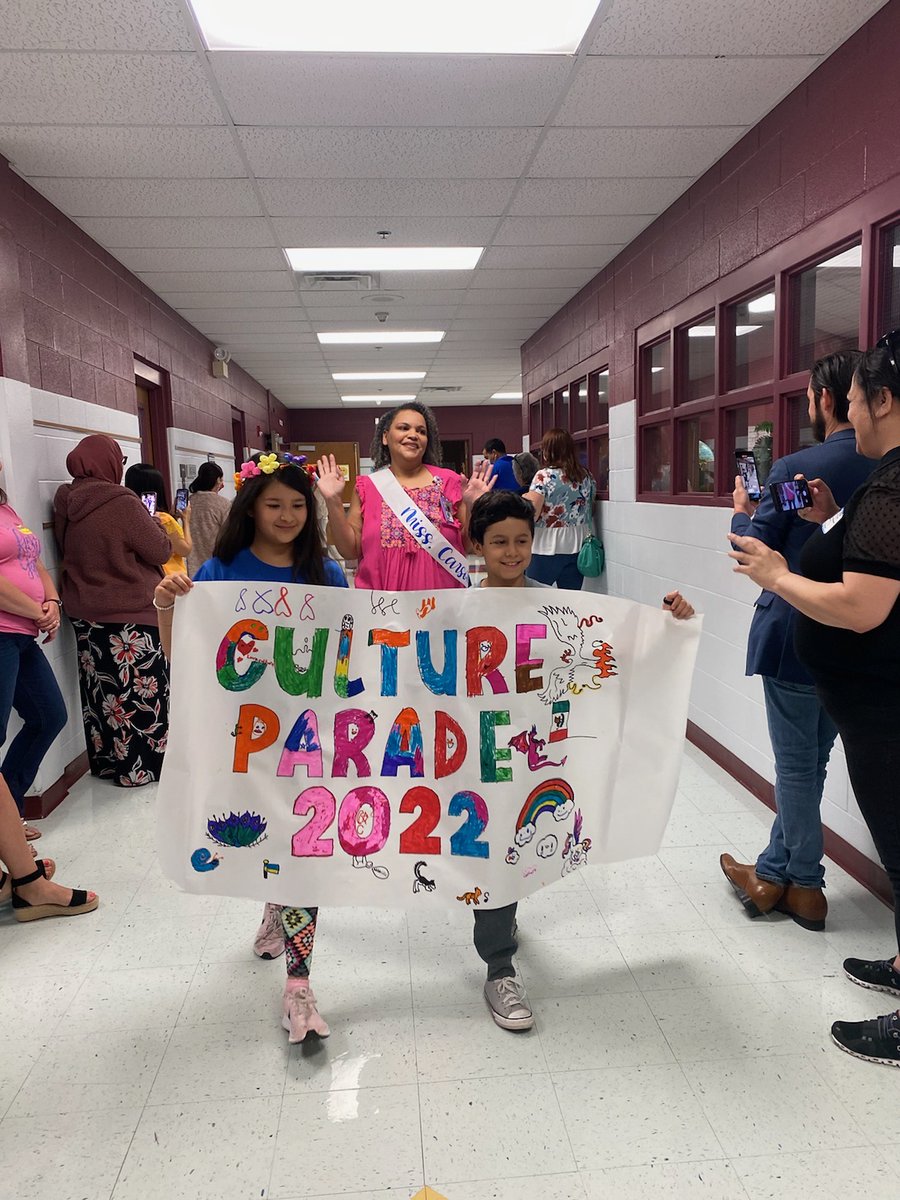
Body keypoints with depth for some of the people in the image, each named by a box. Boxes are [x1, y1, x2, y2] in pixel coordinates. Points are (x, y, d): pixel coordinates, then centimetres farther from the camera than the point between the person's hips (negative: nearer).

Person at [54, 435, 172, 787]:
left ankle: (105, 761, 28)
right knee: (140, 692, 5)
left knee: (100, 690, 16)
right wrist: (151, 524, 5)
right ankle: (142, 766, 14)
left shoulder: (65, 506, 1)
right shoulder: (122, 504, -20)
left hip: (84, 614, 7)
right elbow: (161, 551, -13)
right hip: (130, 616, -7)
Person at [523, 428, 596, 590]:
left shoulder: (544, 476, -9)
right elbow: (590, 511, 16)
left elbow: (530, 514, -14)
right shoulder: (586, 476, 7)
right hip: (577, 547, 5)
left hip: (547, 548, -5)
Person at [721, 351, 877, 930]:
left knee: (797, 765, 9)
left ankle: (806, 886, 24)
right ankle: (772, 872, 29)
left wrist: (742, 512, 9)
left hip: (793, 637, -6)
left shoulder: (796, 468, -17)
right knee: (810, 762, 16)